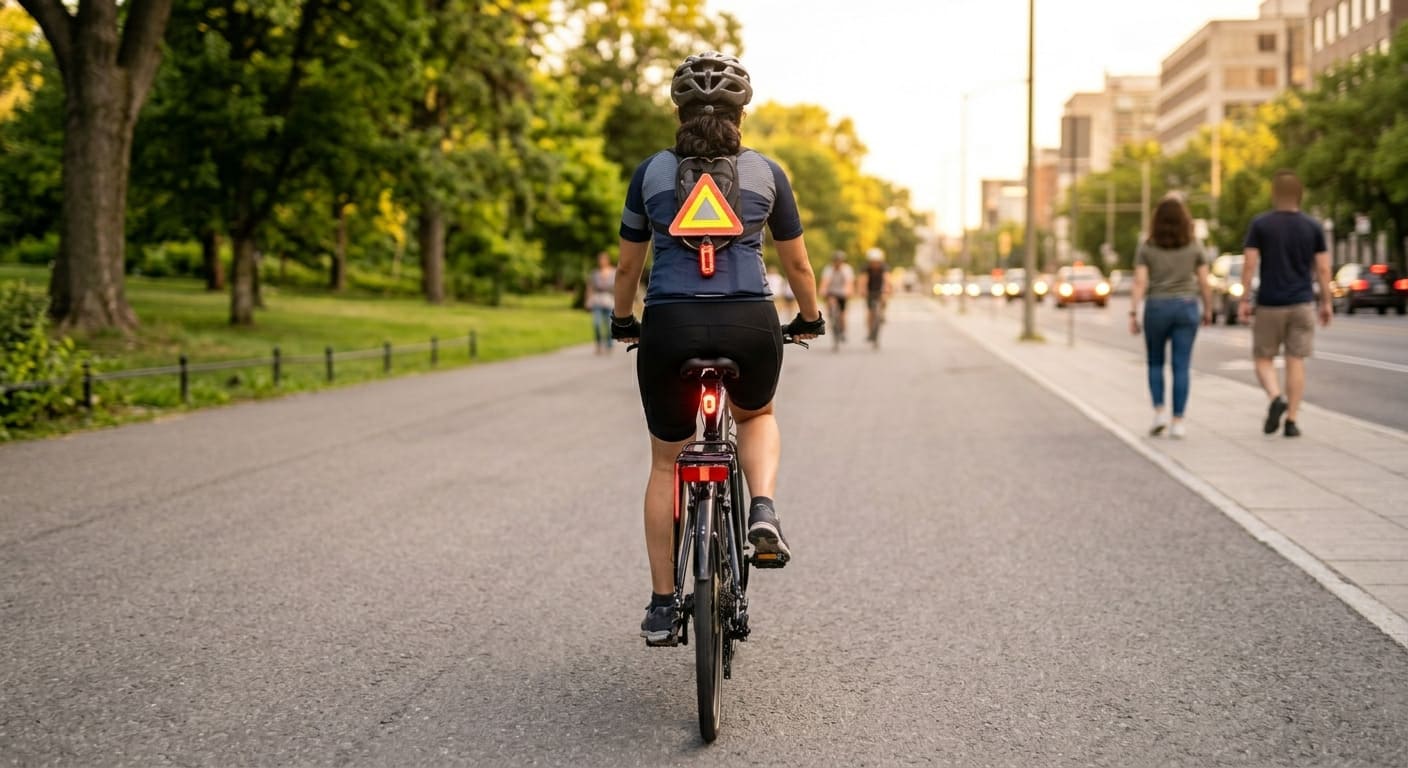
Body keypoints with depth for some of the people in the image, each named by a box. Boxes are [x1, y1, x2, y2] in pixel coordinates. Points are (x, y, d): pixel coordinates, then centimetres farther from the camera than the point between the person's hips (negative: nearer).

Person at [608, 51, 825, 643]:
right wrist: (809, 319, 35)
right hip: (749, 324, 0)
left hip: (669, 326, 0)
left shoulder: (651, 172, 12)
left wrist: (623, 322, 35)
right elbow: (797, 265, 18)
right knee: (756, 417, 32)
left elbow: (627, 267, 18)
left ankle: (662, 605, 16)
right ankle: (764, 508, 4)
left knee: (666, 463, 16)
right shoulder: (765, 172, 11)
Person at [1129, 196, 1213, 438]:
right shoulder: (1195, 246, 1)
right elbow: (1204, 283, 1)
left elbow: (1139, 283, -8)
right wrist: (1208, 310, 13)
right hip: (1186, 308, 0)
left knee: (1155, 363, 16)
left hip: (1156, 308, 0)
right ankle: (1178, 422, -2)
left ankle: (1159, 412, 3)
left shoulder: (1146, 247, -2)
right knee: (1181, 367, 1)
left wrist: (1133, 314, -7)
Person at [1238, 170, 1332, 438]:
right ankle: (1291, 421, 2)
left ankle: (1276, 398, -16)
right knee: (1296, 362, 5)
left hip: (1269, 305, -2)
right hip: (1302, 304, 2)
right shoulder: (1313, 227, 2)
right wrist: (1326, 303, 8)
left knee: (1263, 358, 11)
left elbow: (1249, 264, -8)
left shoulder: (1260, 224, -4)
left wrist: (1244, 300, -3)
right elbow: (1323, 269, 1)